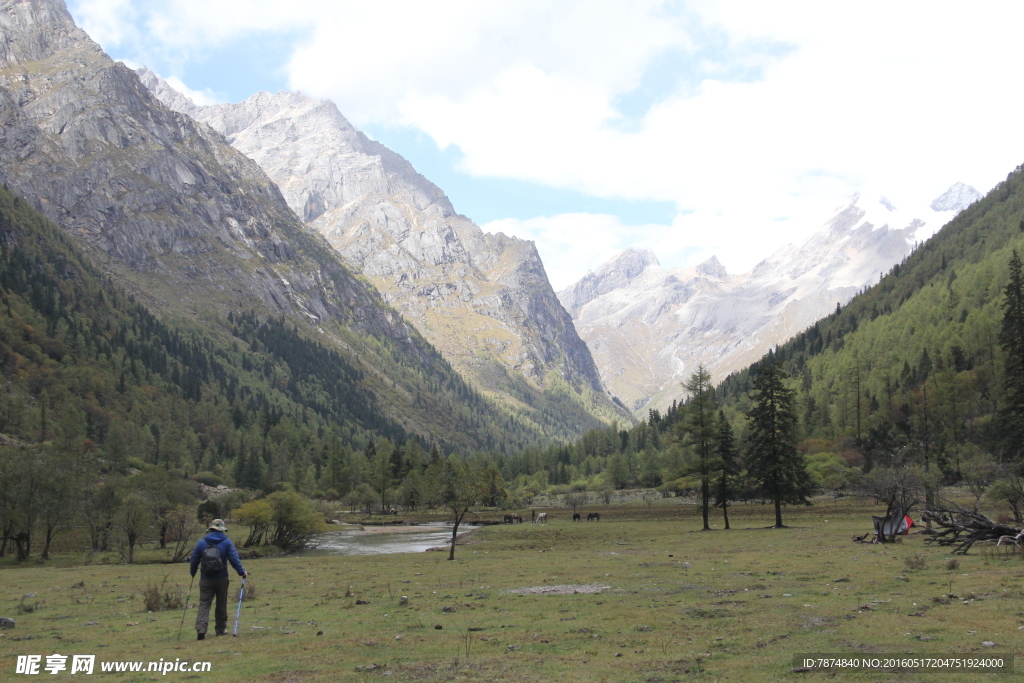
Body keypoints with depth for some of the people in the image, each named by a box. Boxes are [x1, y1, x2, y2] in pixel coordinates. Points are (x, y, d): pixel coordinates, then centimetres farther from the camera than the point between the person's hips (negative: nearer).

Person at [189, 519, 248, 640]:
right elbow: (234, 558, -6)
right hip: (222, 579, -1)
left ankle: (200, 628, -19)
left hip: (205, 580, 1)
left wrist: (193, 573, 24)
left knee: (204, 604, -2)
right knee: (221, 604, 12)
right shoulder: (226, 542, -2)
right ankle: (221, 629, 17)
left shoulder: (201, 542, 3)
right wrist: (241, 572, 2)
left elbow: (194, 560, 9)